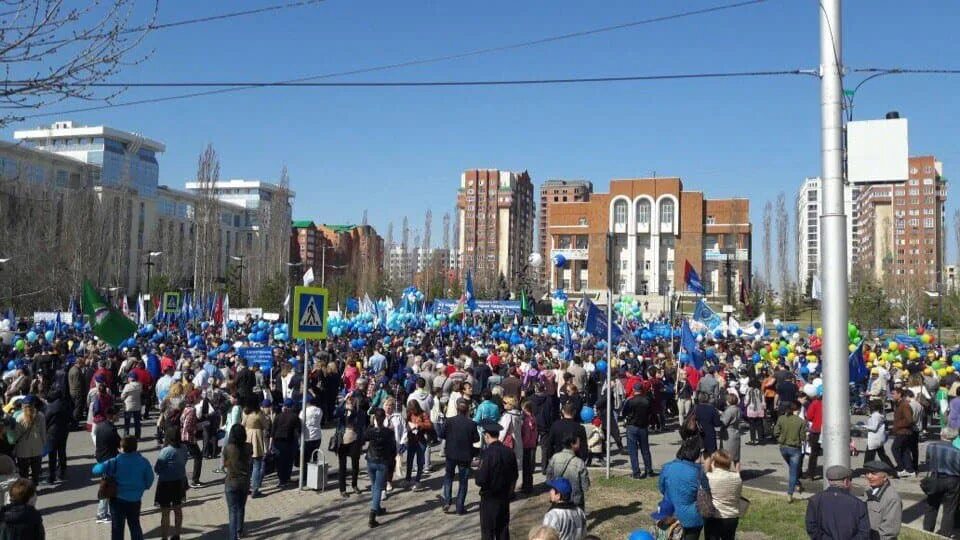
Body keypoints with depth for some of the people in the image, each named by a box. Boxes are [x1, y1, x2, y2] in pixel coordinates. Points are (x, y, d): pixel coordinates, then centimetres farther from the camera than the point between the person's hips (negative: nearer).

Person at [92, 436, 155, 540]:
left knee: (117, 527, 10)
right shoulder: (143, 462, -6)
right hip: (135, 499, 3)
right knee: (135, 525, 19)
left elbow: (97, 469, -20)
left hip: (118, 499, -3)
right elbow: (149, 480, 0)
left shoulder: (116, 462, -15)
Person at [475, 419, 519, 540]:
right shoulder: (510, 452, -3)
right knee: (503, 529, 17)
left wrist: (478, 471, -2)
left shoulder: (487, 453, -21)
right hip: (505, 497, 6)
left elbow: (480, 480, -22)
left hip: (489, 498, -6)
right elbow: (514, 476, 6)